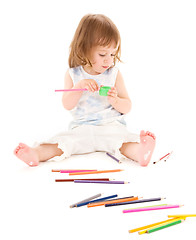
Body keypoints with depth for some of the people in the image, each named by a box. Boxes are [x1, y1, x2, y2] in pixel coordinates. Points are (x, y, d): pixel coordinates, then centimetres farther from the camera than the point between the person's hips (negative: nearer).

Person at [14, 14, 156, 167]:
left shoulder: (114, 73, 4)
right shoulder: (73, 74, 5)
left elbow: (127, 107, 5)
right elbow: (67, 105, -4)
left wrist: (115, 100, -18)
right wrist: (80, 86, -19)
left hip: (111, 125, -1)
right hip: (82, 128, 2)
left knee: (123, 138, -32)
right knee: (63, 141, -22)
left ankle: (140, 153, -57)